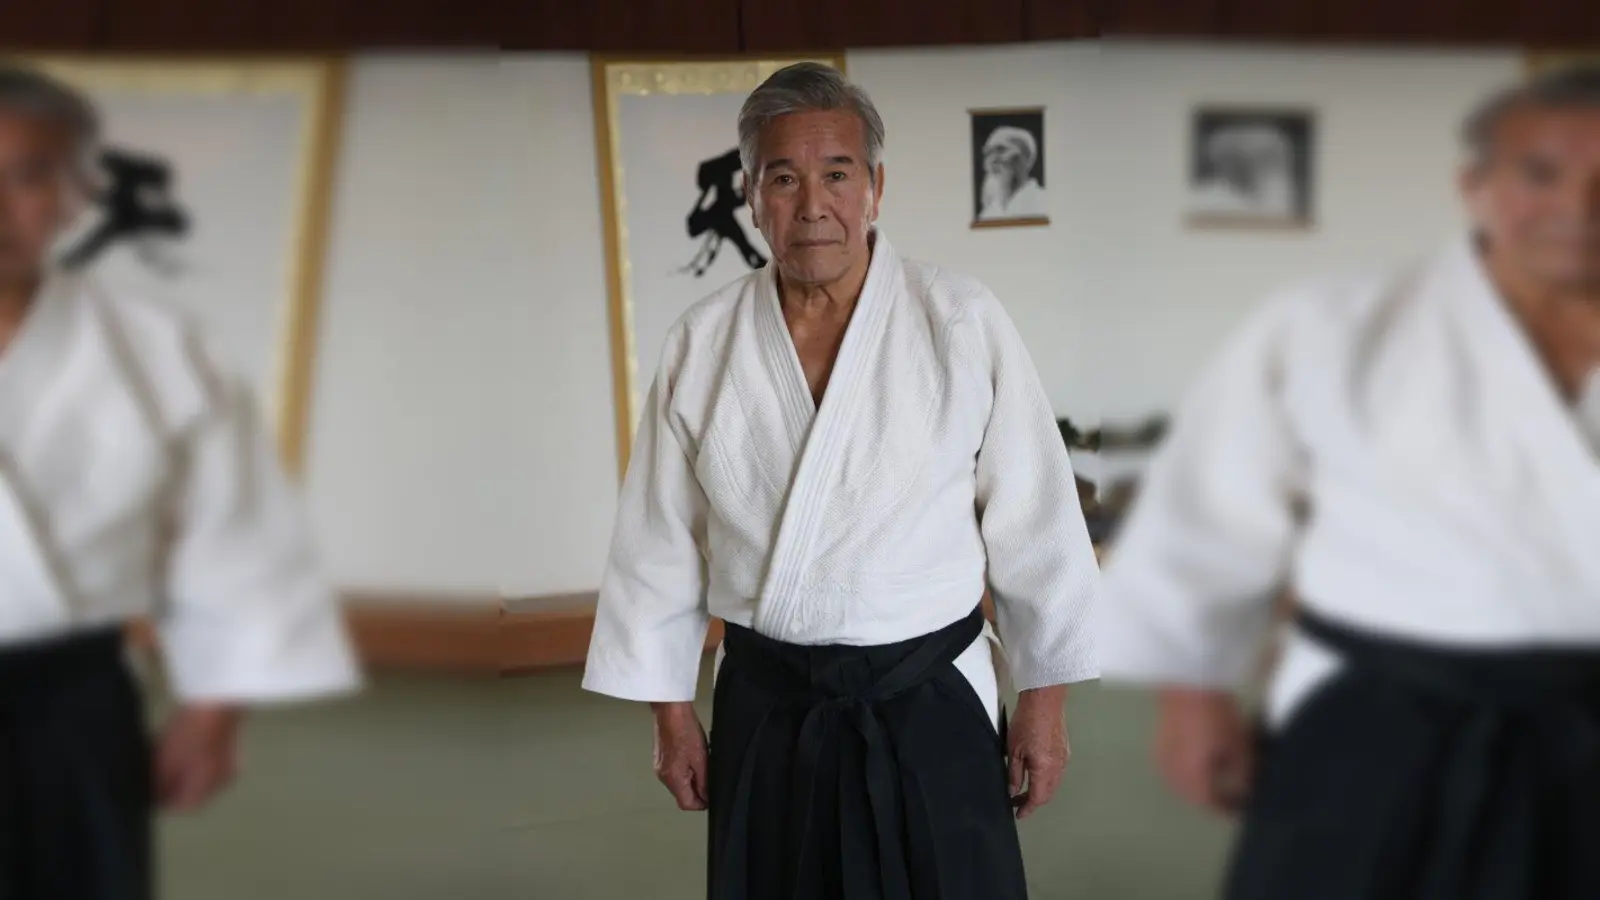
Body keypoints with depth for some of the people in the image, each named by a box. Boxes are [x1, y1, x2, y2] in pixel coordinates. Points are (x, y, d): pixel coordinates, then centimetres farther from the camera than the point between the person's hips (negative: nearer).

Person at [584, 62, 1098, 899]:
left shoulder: (962, 322, -9)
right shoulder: (703, 342, -2)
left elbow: (1033, 521, -4)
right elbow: (663, 538, 5)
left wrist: (1044, 699, 0)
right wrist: (670, 710, 8)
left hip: (930, 705, -2)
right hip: (765, 713, 2)